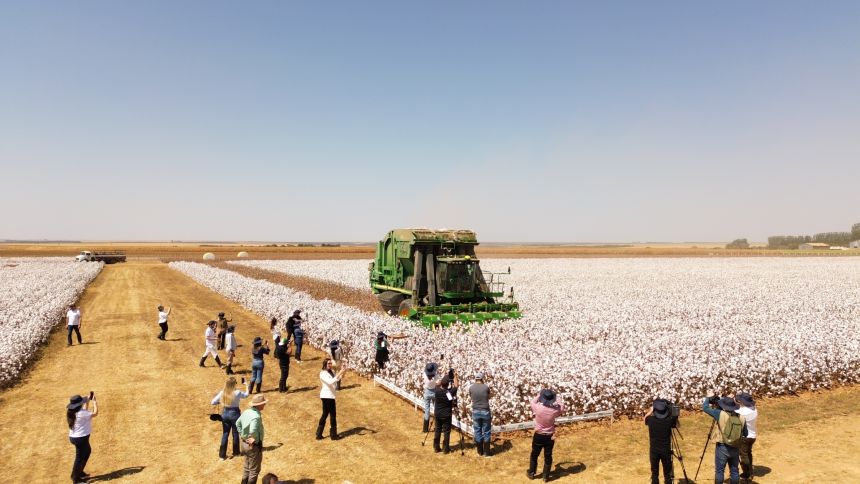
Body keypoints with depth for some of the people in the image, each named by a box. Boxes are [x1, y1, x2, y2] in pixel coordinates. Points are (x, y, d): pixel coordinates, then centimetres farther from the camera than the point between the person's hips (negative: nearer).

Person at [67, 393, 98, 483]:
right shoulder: (80, 413, -26)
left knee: (87, 451, 27)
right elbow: (95, 413, -19)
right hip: (80, 438, -10)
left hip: (74, 437, 10)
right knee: (80, 457, 5)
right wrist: (94, 401, -10)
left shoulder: (72, 412, 1)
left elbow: (85, 411, 19)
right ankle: (75, 478, 16)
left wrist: (88, 400, 15)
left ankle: (80, 472, 35)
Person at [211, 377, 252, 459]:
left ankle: (222, 454, 15)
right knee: (235, 433, 15)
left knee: (225, 434, 13)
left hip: (225, 413, 3)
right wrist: (248, 385, 17)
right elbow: (246, 395, 2)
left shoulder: (222, 393, -10)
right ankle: (235, 452, 29)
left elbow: (213, 402, -4)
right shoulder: (237, 393, -18)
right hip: (234, 413, -3)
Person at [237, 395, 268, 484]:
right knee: (254, 470, 9)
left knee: (247, 468, 24)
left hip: (245, 443, 9)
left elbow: (238, 423, 14)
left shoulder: (246, 412, -1)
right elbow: (253, 431, -43)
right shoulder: (256, 416, -29)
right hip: (254, 446, -9)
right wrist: (254, 440, -25)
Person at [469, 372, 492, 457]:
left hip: (475, 412, 2)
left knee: (477, 432, 11)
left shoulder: (471, 387, -3)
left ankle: (480, 452, 18)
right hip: (485, 411, -1)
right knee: (486, 432, 7)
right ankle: (486, 452, 11)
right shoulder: (486, 387, -7)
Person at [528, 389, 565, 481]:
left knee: (534, 455, 20)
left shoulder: (538, 408, -24)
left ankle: (531, 473, 35)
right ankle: (546, 476, 28)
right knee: (548, 457, 17)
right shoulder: (555, 410, -20)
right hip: (550, 436, 1)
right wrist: (554, 403, 10)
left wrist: (539, 395, 10)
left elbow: (533, 401, 1)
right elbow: (562, 406, 4)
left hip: (539, 436, -1)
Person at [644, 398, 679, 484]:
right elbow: (676, 424, 11)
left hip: (654, 450, 0)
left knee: (654, 474, 10)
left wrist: (652, 409, 16)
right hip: (666, 450, 0)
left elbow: (645, 418, 13)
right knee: (667, 474, 10)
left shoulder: (650, 420, -12)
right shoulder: (669, 420, -13)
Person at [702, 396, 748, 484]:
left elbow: (705, 408, -4)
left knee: (719, 471, 5)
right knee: (734, 471, 16)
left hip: (722, 448, -4)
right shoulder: (741, 418, -1)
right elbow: (745, 434, 9)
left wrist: (708, 398, 12)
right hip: (735, 449, 4)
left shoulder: (720, 414, -12)